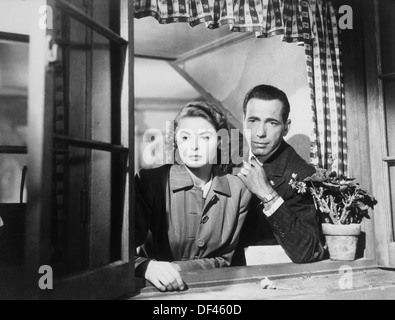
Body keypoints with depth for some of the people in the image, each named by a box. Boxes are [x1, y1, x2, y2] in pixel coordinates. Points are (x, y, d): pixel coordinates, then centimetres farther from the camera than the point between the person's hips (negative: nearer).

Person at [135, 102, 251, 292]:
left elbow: (224, 259, 2)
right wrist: (147, 266, -35)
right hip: (158, 290, -1)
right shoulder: (150, 181, -9)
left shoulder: (239, 190, -2)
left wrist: (177, 267, -13)